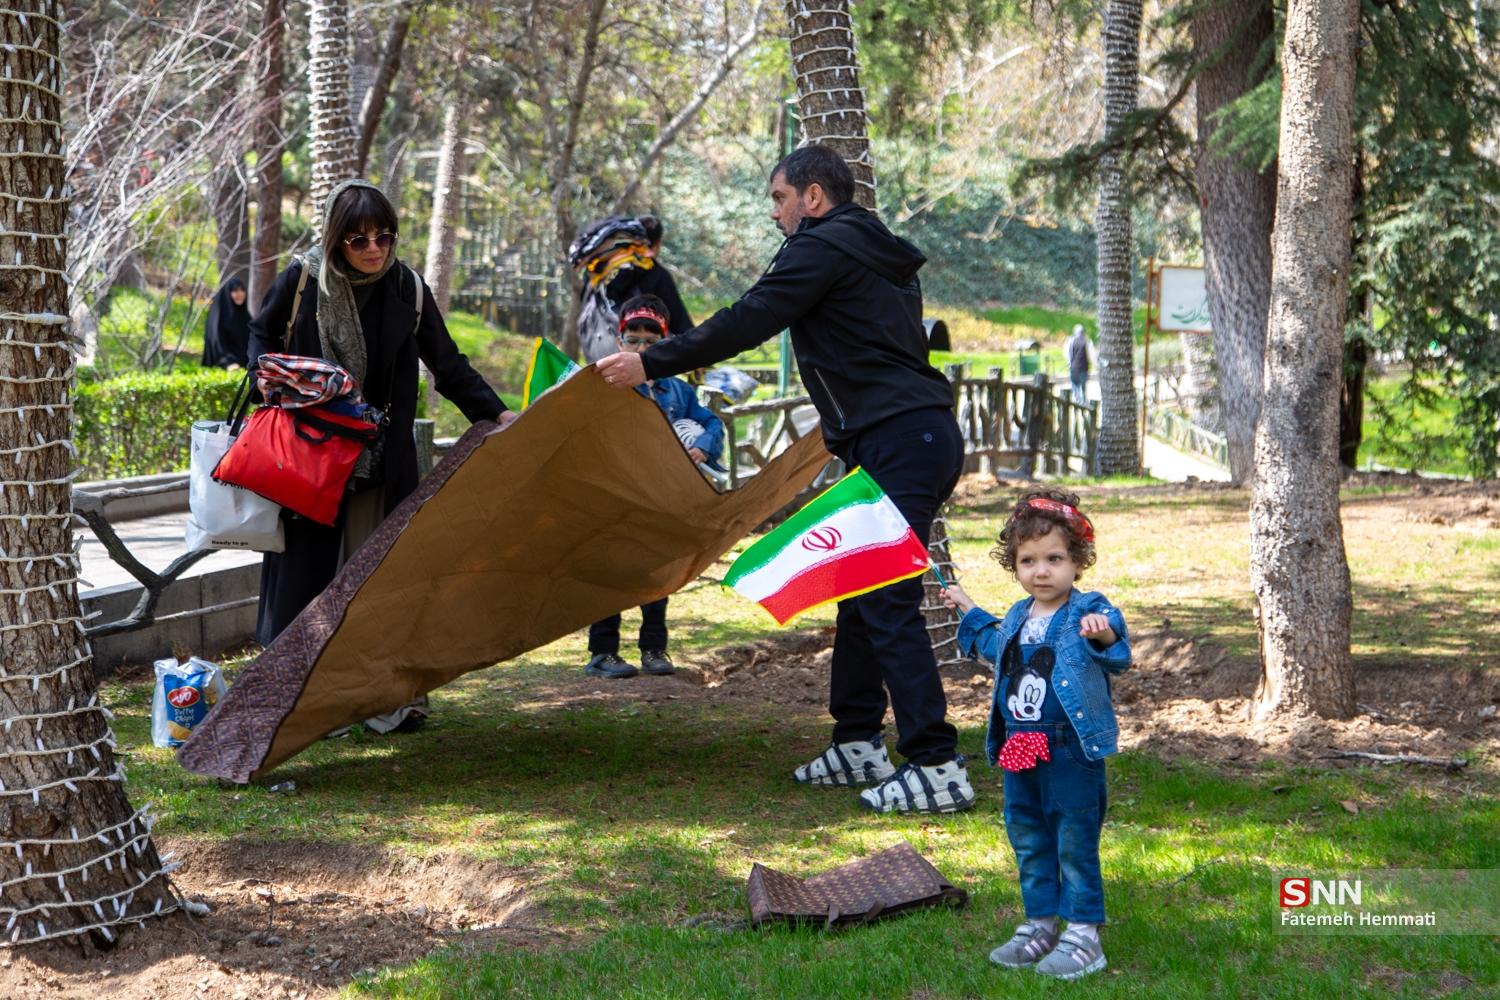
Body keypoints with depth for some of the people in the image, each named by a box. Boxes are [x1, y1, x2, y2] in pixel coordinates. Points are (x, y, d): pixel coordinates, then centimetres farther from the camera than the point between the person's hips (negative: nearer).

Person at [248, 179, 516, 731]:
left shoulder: (407, 289, 0)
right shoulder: (302, 282, -4)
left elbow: (448, 365, 4)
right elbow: (261, 335, 12)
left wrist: (497, 414, -6)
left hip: (380, 457, 1)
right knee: (303, 567, 2)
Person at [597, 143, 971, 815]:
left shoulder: (823, 248, -6)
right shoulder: (877, 257, 25)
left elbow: (746, 323, -13)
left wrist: (652, 364, -8)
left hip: (895, 442, -10)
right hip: (926, 435, 10)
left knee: (887, 604, -12)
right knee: (861, 590, 17)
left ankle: (937, 766, -16)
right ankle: (858, 744, 22)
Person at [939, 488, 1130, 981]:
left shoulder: (1088, 612, -13)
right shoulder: (1016, 619, 9)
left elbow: (1114, 641, -35)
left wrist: (1103, 633, -57)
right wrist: (969, 610, 38)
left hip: (1071, 752, -8)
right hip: (1019, 753, 8)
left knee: (1076, 844, -1)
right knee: (1028, 843, 16)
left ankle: (1083, 934, 8)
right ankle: (1039, 925, 28)